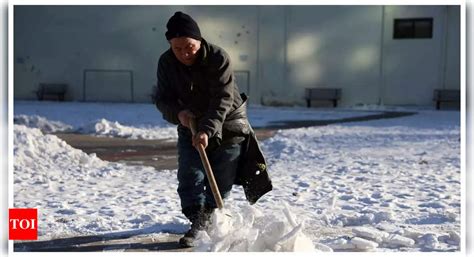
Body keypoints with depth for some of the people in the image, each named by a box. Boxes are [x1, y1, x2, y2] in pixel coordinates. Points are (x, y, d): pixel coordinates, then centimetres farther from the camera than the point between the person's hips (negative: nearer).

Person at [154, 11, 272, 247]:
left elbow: (222, 100, -32)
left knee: (221, 181, 4)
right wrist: (178, 113, -29)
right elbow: (163, 98, -7)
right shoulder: (166, 62, -14)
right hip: (191, 124, 3)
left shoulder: (218, 57, -27)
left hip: (227, 123, -3)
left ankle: (209, 217, 22)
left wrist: (208, 130, -44)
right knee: (189, 175, -8)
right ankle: (198, 222, -3)